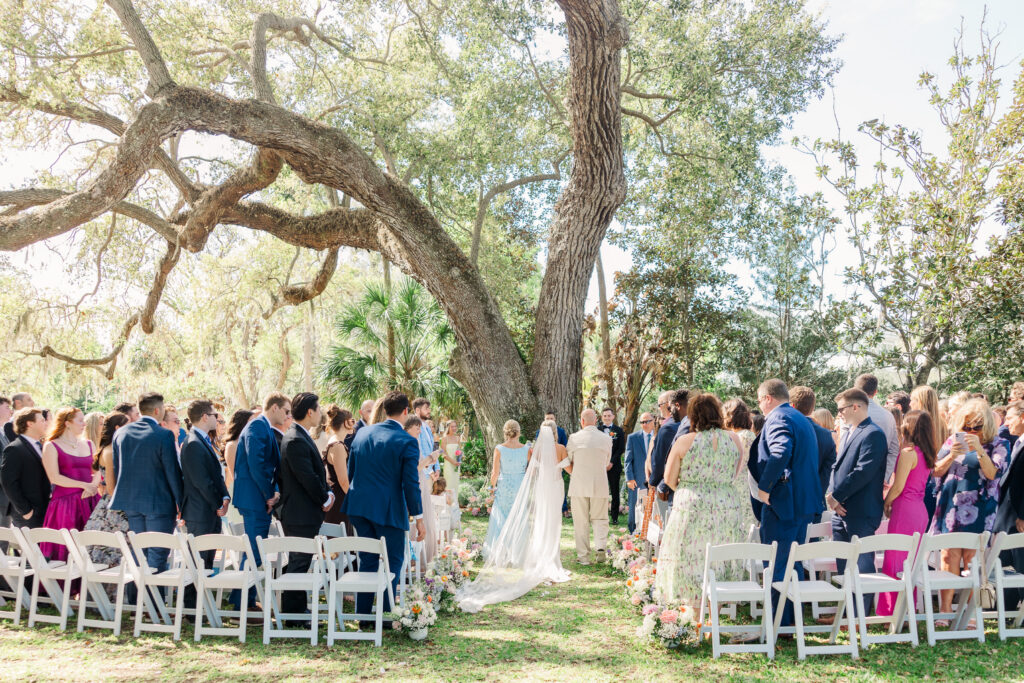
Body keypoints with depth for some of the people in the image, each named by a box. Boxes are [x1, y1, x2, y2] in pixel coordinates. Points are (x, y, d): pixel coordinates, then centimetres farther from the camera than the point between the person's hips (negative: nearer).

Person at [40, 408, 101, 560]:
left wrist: (93, 485, -9)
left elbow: (98, 471, 13)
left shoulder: (88, 445, 16)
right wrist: (84, 485, -14)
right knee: (67, 547, -7)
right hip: (65, 502, -4)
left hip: (89, 501, 4)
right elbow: (54, 478, -9)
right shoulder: (51, 446, 1)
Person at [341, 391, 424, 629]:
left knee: (367, 560, 15)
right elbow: (410, 484, -12)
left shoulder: (362, 433, 5)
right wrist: (418, 517, -6)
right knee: (393, 561, 8)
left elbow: (351, 472, 13)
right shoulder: (407, 442, -11)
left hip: (360, 506, 6)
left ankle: (363, 614, 19)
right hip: (389, 510, -5)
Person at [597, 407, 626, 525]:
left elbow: (621, 449, 2)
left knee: (615, 492, 2)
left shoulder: (619, 430, 7)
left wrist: (612, 462, -8)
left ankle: (615, 517, 7)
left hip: (614, 465, 0)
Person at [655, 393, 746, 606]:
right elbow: (735, 474, 11)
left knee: (693, 560, 6)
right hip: (728, 508, 3)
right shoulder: (734, 439, 0)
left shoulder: (684, 442, -8)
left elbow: (669, 479, -1)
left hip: (692, 508, -3)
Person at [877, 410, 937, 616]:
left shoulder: (908, 452, -14)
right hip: (920, 510, 9)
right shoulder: (926, 454, 10)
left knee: (894, 560, -2)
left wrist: (886, 503, 0)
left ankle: (890, 612, 2)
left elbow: (898, 486, -15)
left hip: (905, 509, -9)